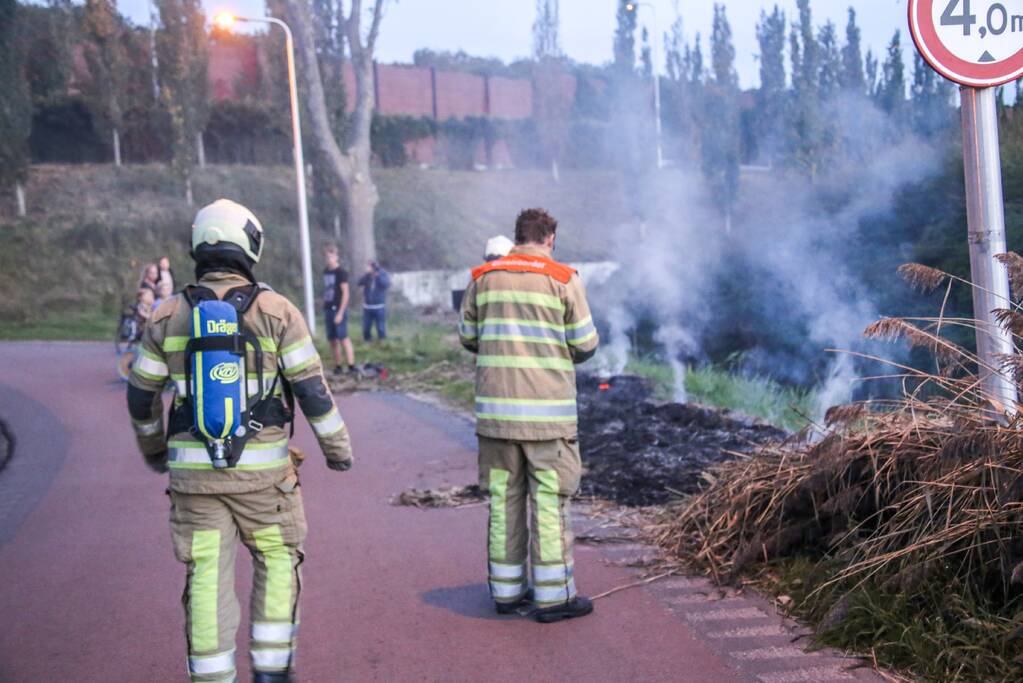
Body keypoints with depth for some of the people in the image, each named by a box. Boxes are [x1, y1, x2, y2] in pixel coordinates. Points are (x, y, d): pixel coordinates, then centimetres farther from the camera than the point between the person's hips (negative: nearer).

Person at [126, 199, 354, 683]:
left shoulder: (169, 316, 0)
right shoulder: (275, 311, -9)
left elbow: (141, 395, 9)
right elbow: (312, 389, -9)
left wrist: (152, 446, 27)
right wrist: (337, 446, 4)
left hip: (194, 470, 2)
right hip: (261, 469, -2)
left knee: (209, 579, 7)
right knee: (277, 561, 17)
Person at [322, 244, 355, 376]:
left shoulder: (341, 272, -7)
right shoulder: (326, 272, 13)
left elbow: (346, 293, -11)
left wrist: (340, 312, -16)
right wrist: (324, 307, 10)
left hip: (338, 309, -7)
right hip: (328, 309, 7)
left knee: (343, 338, -12)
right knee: (332, 340, 8)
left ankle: (351, 367, -14)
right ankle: (337, 367, 14)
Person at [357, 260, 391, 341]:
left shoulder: (384, 274, 0)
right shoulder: (367, 275, 5)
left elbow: (386, 284, -17)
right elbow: (360, 283, -11)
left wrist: (378, 276, -22)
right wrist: (367, 274, -20)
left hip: (379, 307, -3)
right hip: (367, 307, 3)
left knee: (381, 329, -1)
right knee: (366, 329, 6)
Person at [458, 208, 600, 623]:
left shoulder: (482, 278, 7)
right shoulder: (563, 279, -4)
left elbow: (468, 337, 14)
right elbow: (585, 344, -2)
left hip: (495, 407, 4)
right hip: (547, 410, -4)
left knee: (504, 498, 11)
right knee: (549, 499, 2)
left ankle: (507, 590, 19)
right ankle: (553, 596, 7)